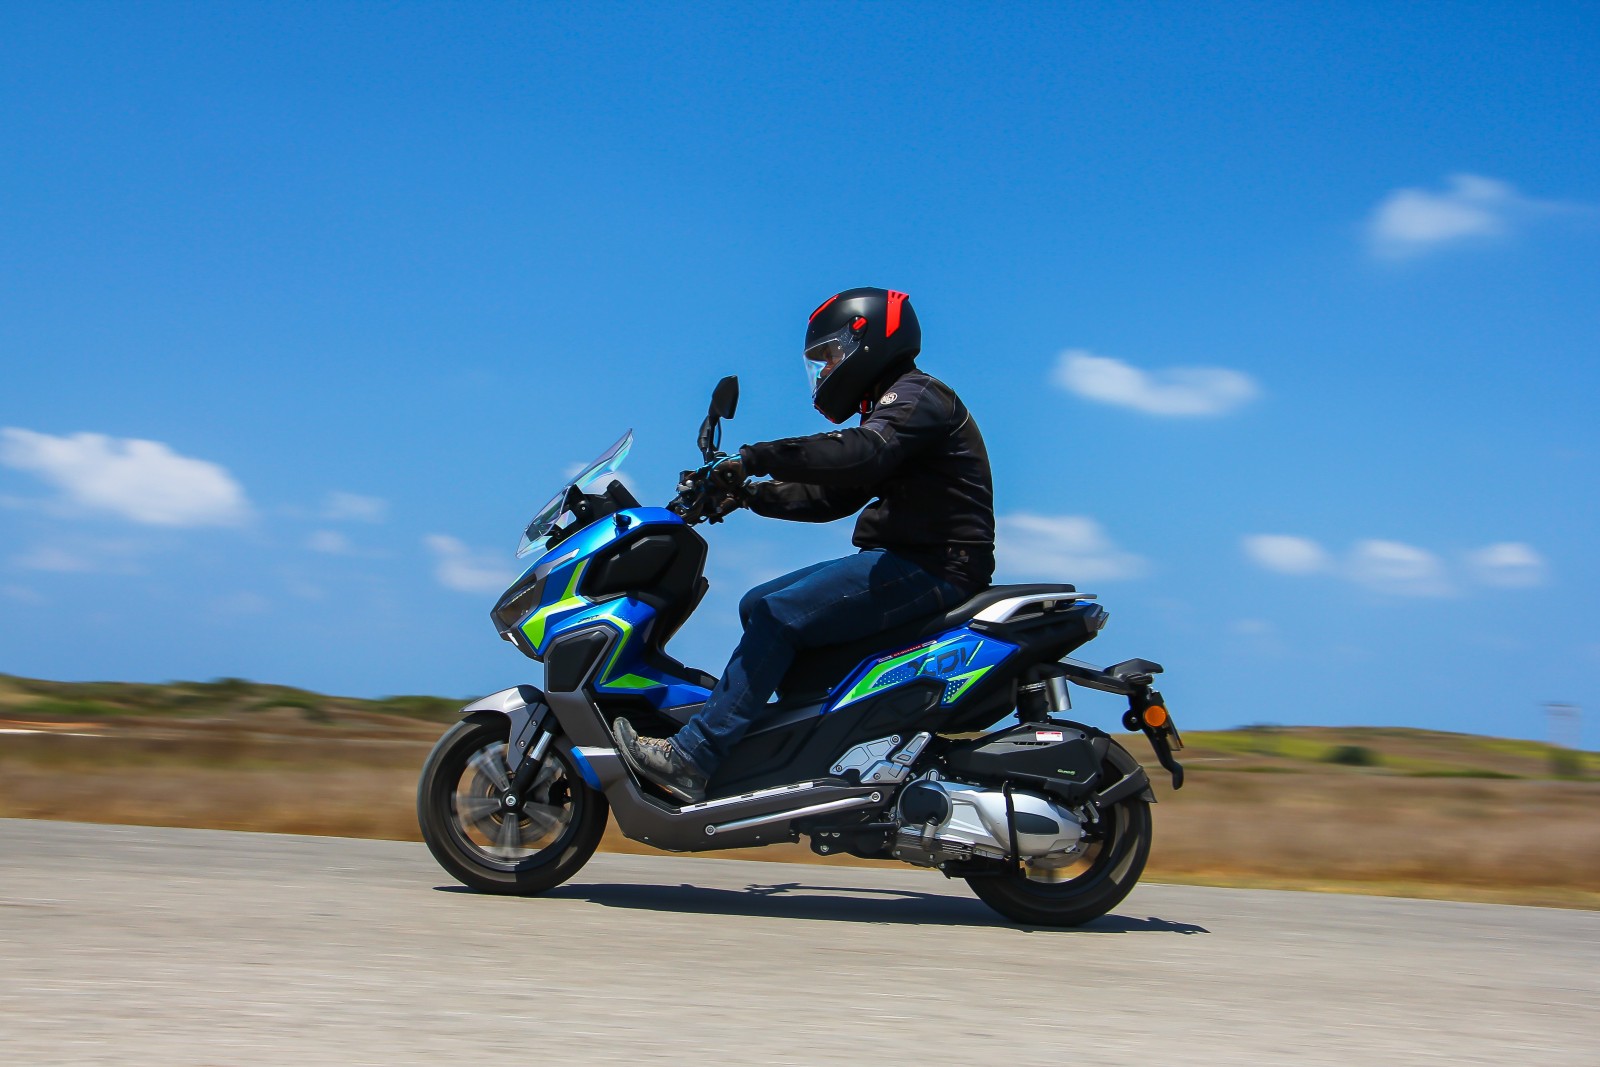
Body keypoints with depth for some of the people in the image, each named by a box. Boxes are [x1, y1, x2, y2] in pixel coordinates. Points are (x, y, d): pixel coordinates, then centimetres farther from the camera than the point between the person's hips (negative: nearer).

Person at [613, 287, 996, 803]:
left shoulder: (917, 396, -8)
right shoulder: (890, 409, 25)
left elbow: (859, 455, -28)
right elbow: (830, 497, 20)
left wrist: (755, 458, -26)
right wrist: (748, 493, 9)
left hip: (933, 566, -11)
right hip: (903, 561, 11)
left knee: (779, 615, -21)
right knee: (756, 605, 9)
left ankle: (693, 758, -25)